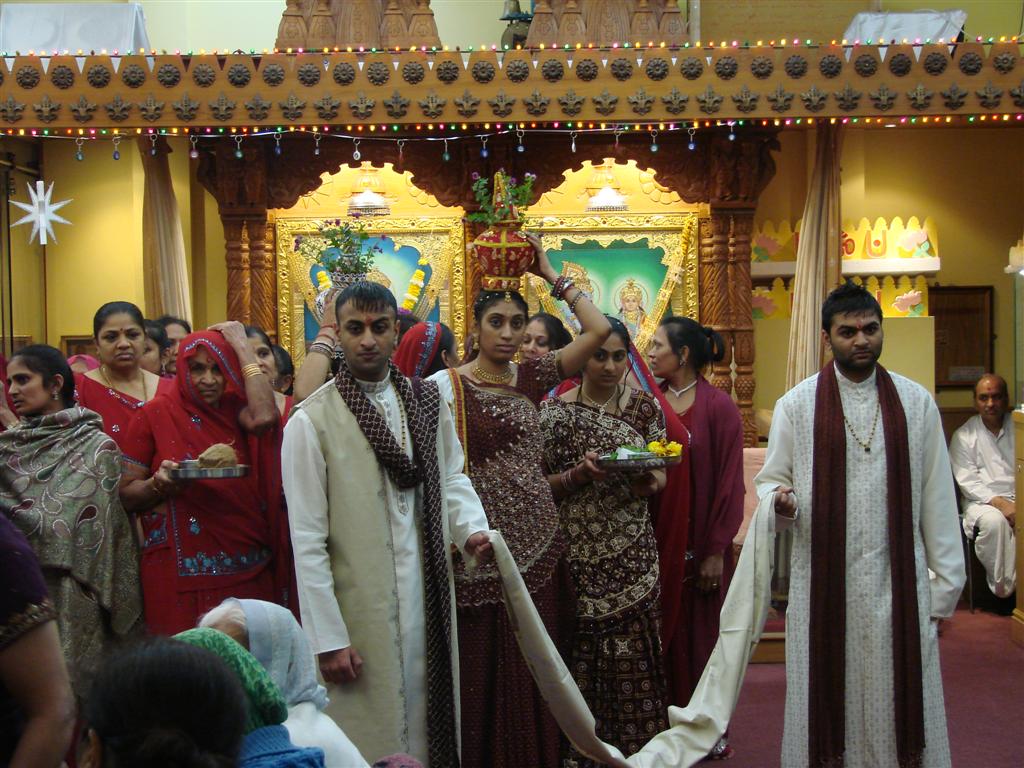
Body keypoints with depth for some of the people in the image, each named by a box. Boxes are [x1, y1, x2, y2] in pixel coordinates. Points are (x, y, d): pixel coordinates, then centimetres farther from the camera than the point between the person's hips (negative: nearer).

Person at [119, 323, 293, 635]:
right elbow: (126, 494, 3)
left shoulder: (234, 409, 6)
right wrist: (160, 484, -19)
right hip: (181, 573, -2)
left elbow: (264, 418, -18)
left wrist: (241, 346, -8)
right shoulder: (157, 413, 0)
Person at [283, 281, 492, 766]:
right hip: (360, 611, -4)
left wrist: (471, 527, -7)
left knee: (432, 722, 15)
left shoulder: (426, 401, 5)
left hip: (430, 599, 5)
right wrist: (328, 637, -11)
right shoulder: (312, 420, -10)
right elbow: (307, 540, -10)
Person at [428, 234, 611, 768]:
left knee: (534, 675, 13)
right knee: (485, 677, 5)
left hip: (539, 547, 4)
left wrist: (550, 273, 4)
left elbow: (598, 329, 2)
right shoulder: (446, 387, -6)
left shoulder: (531, 377, 7)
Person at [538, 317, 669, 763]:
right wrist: (579, 475, -18)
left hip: (632, 555, 2)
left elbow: (660, 475, 11)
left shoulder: (646, 408, 5)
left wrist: (648, 483, -12)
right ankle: (577, 750, 17)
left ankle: (634, 747, 18)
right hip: (575, 554, -1)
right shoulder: (554, 411, -1)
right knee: (578, 657, 0)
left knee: (633, 657, 1)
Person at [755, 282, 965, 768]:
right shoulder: (796, 405, 4)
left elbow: (936, 496, 5)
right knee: (828, 700, 6)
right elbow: (769, 479, 7)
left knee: (899, 704, 5)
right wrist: (781, 501, -17)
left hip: (899, 583, 1)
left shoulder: (915, 402, 6)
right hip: (824, 583, 0)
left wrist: (946, 579, 2)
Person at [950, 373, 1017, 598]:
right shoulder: (964, 436, 7)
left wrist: (1018, 502, -14)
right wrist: (1000, 503, -17)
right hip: (983, 501, -1)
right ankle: (1003, 587, -21)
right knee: (994, 520, -35)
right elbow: (968, 482, -2)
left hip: (1017, 499, 1)